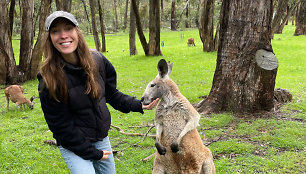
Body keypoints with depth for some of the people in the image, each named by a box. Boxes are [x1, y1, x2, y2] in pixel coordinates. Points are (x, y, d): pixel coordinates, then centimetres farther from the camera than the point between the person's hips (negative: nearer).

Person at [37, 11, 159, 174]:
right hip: (72, 144, -5)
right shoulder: (49, 80, -22)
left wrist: (138, 105, -6)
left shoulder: (97, 60, -10)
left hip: (101, 137, 5)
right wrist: (92, 153, -13)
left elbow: (111, 94, 6)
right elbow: (61, 126, -16)